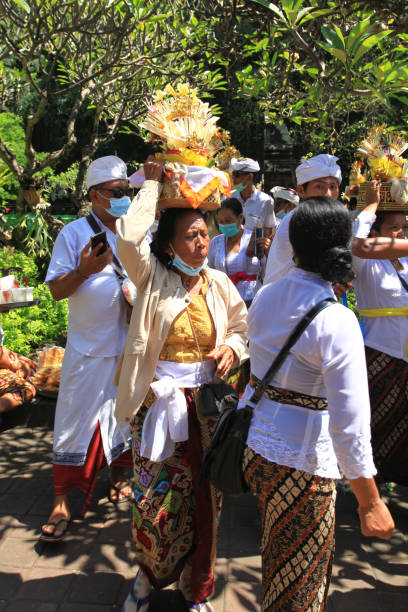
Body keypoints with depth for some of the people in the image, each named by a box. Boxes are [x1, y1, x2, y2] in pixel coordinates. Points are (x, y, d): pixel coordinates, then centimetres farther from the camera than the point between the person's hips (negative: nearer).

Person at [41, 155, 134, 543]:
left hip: (131, 345, 4)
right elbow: (56, 290, -6)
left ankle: (118, 477, 37)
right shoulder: (75, 233, -5)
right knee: (75, 422, 0)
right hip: (88, 346, -4)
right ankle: (60, 503, 12)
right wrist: (84, 270, -23)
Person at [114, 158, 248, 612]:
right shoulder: (153, 277, -3)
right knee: (153, 499, 3)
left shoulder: (219, 283, 6)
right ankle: (150, 575, 34)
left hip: (207, 405, 3)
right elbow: (128, 239, -21)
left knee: (203, 500, 10)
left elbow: (243, 327, 17)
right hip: (158, 402, -2)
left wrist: (233, 349, -6)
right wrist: (152, 185, -11)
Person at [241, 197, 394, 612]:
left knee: (281, 556, 30)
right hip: (299, 461, -6)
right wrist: (370, 503, -13)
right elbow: (349, 423, -22)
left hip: (251, 441, 7)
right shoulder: (337, 322, -23)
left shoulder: (265, 295, -4)